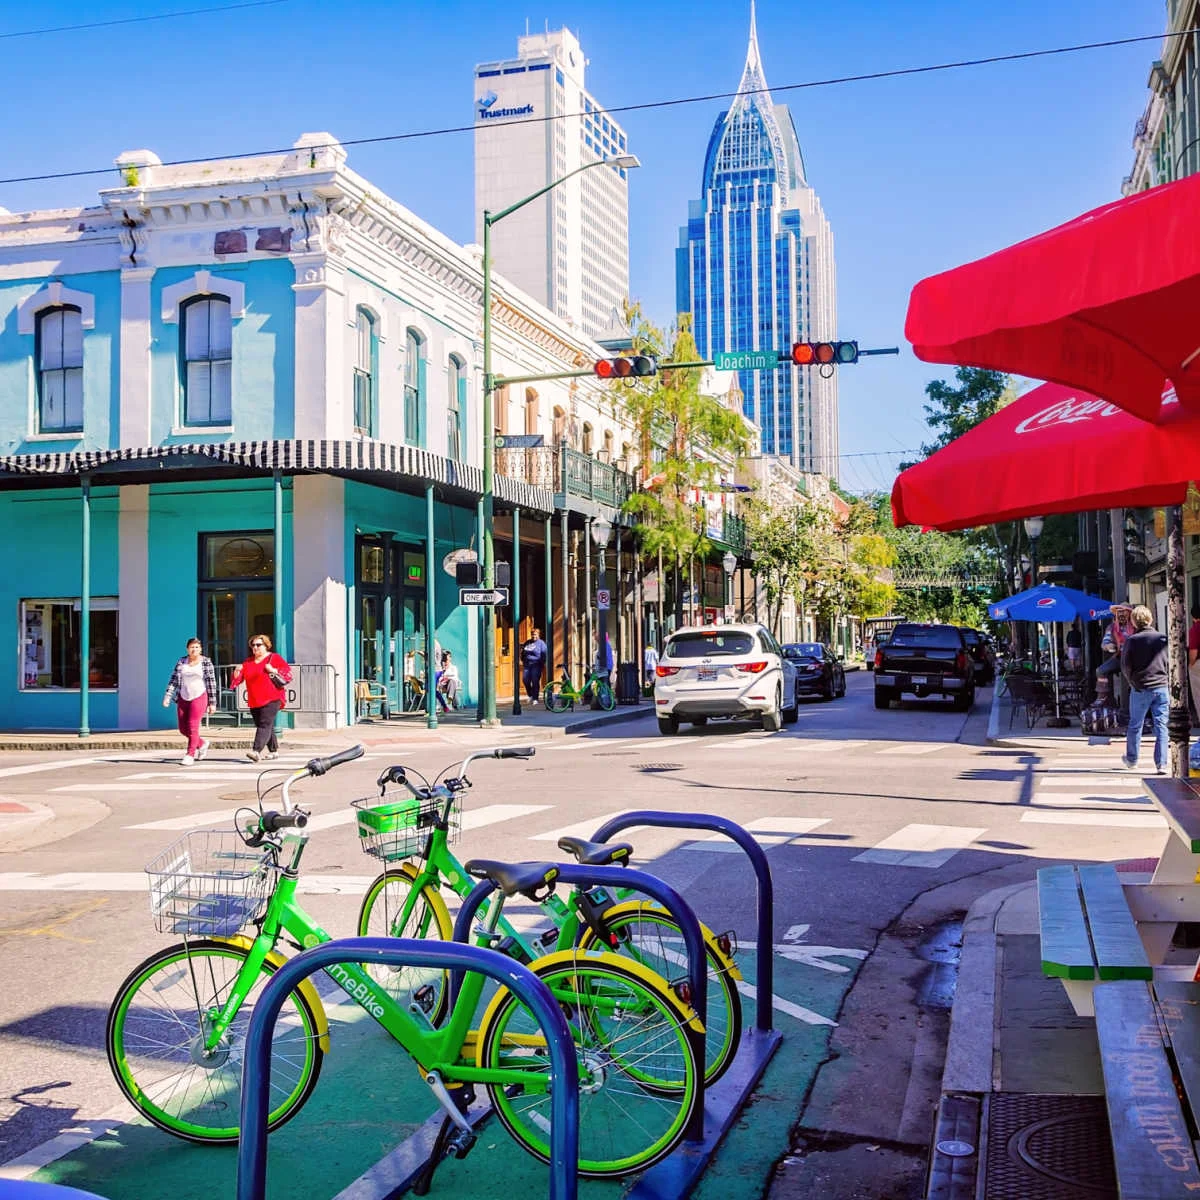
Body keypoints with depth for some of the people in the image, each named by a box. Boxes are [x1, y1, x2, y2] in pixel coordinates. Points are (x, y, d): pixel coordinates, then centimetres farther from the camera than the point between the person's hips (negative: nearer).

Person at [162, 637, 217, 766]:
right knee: (183, 729, 7)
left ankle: (190, 755, -3)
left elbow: (211, 683, -2)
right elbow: (174, 680, 5)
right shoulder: (181, 662, 7)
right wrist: (167, 697, -5)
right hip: (183, 698, 5)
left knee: (193, 727, -11)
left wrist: (212, 703, -4)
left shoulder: (206, 662, -2)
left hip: (199, 697, -5)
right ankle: (202, 743, 30)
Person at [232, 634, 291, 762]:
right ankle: (273, 750, 22)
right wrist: (237, 672, -5)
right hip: (254, 701, 6)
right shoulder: (248, 662, 18)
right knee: (268, 727, 11)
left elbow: (288, 672, -4)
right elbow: (238, 678, 16)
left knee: (265, 725, -16)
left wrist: (273, 671, -17)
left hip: (271, 699, -6)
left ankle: (256, 751, -28)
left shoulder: (274, 658, 2)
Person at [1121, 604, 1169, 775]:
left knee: (1135, 725, 14)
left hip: (1140, 689, -1)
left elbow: (1125, 667, -3)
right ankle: (1161, 764, -2)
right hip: (1162, 688, 1)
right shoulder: (1163, 639, 0)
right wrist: (1169, 687, 15)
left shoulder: (1131, 640, -5)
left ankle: (1131, 759, 28)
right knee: (1161, 726, 3)